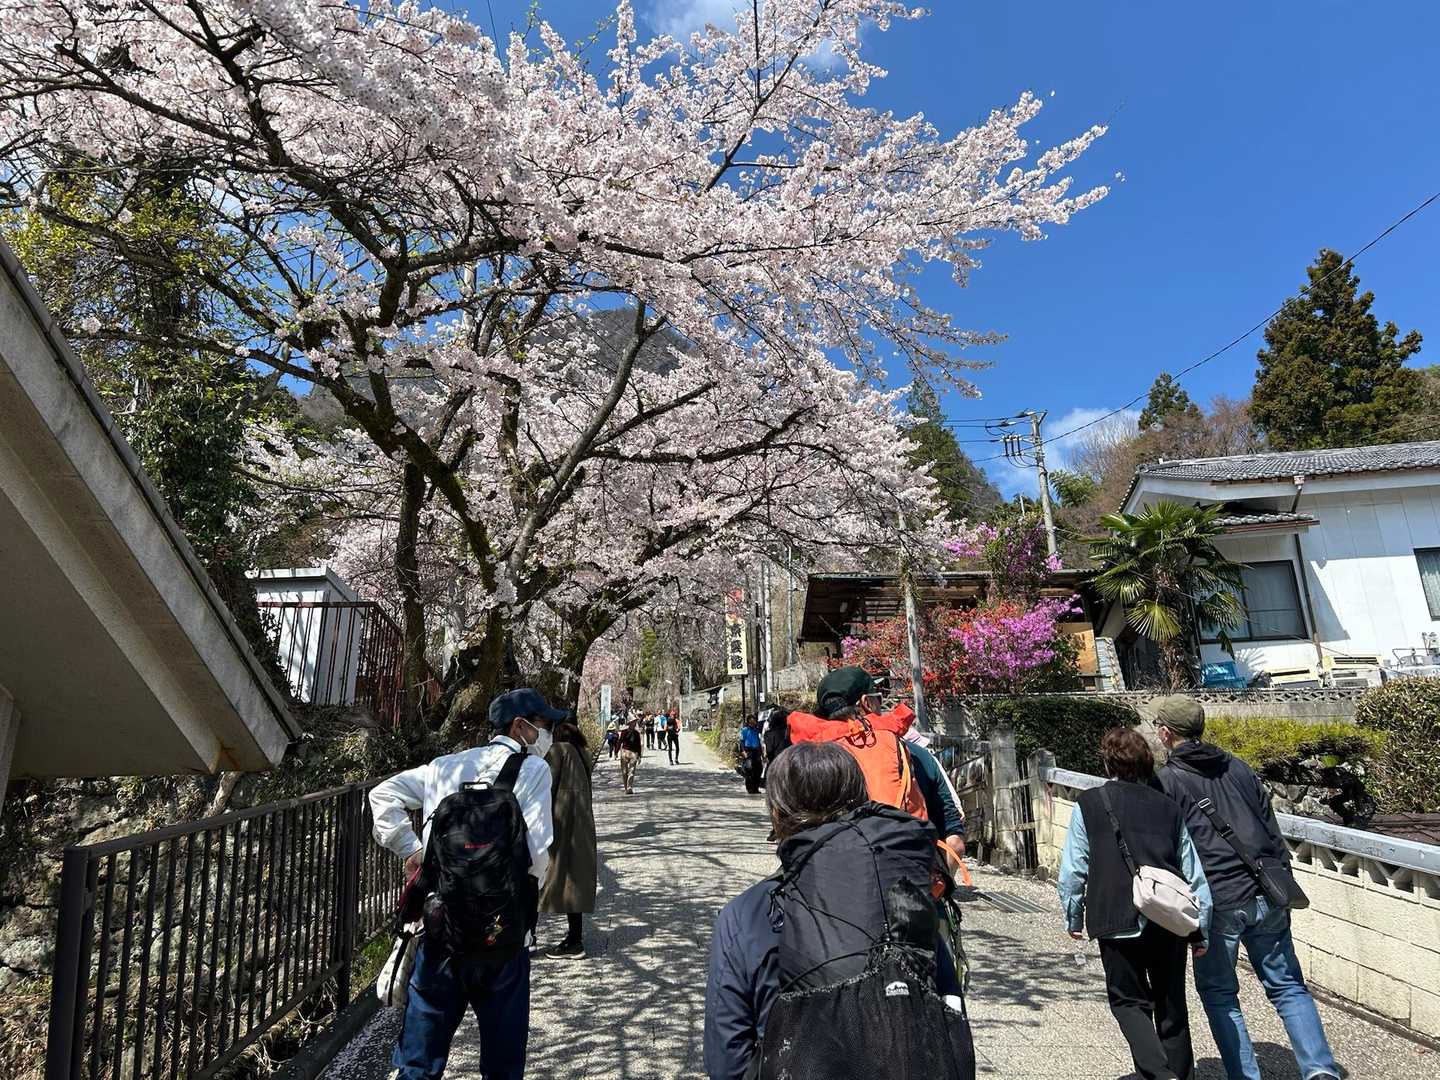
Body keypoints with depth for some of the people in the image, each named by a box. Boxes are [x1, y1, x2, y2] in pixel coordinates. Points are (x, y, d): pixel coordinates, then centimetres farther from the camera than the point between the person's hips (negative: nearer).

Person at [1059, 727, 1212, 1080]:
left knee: (1129, 1002, 13)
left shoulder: (1088, 805, -3)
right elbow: (1195, 874, 9)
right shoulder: (1168, 807, 7)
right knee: (1172, 1006, 20)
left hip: (1118, 923, -3)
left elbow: (1073, 870, -3)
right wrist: (1200, 930, 20)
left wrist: (1074, 919, 12)